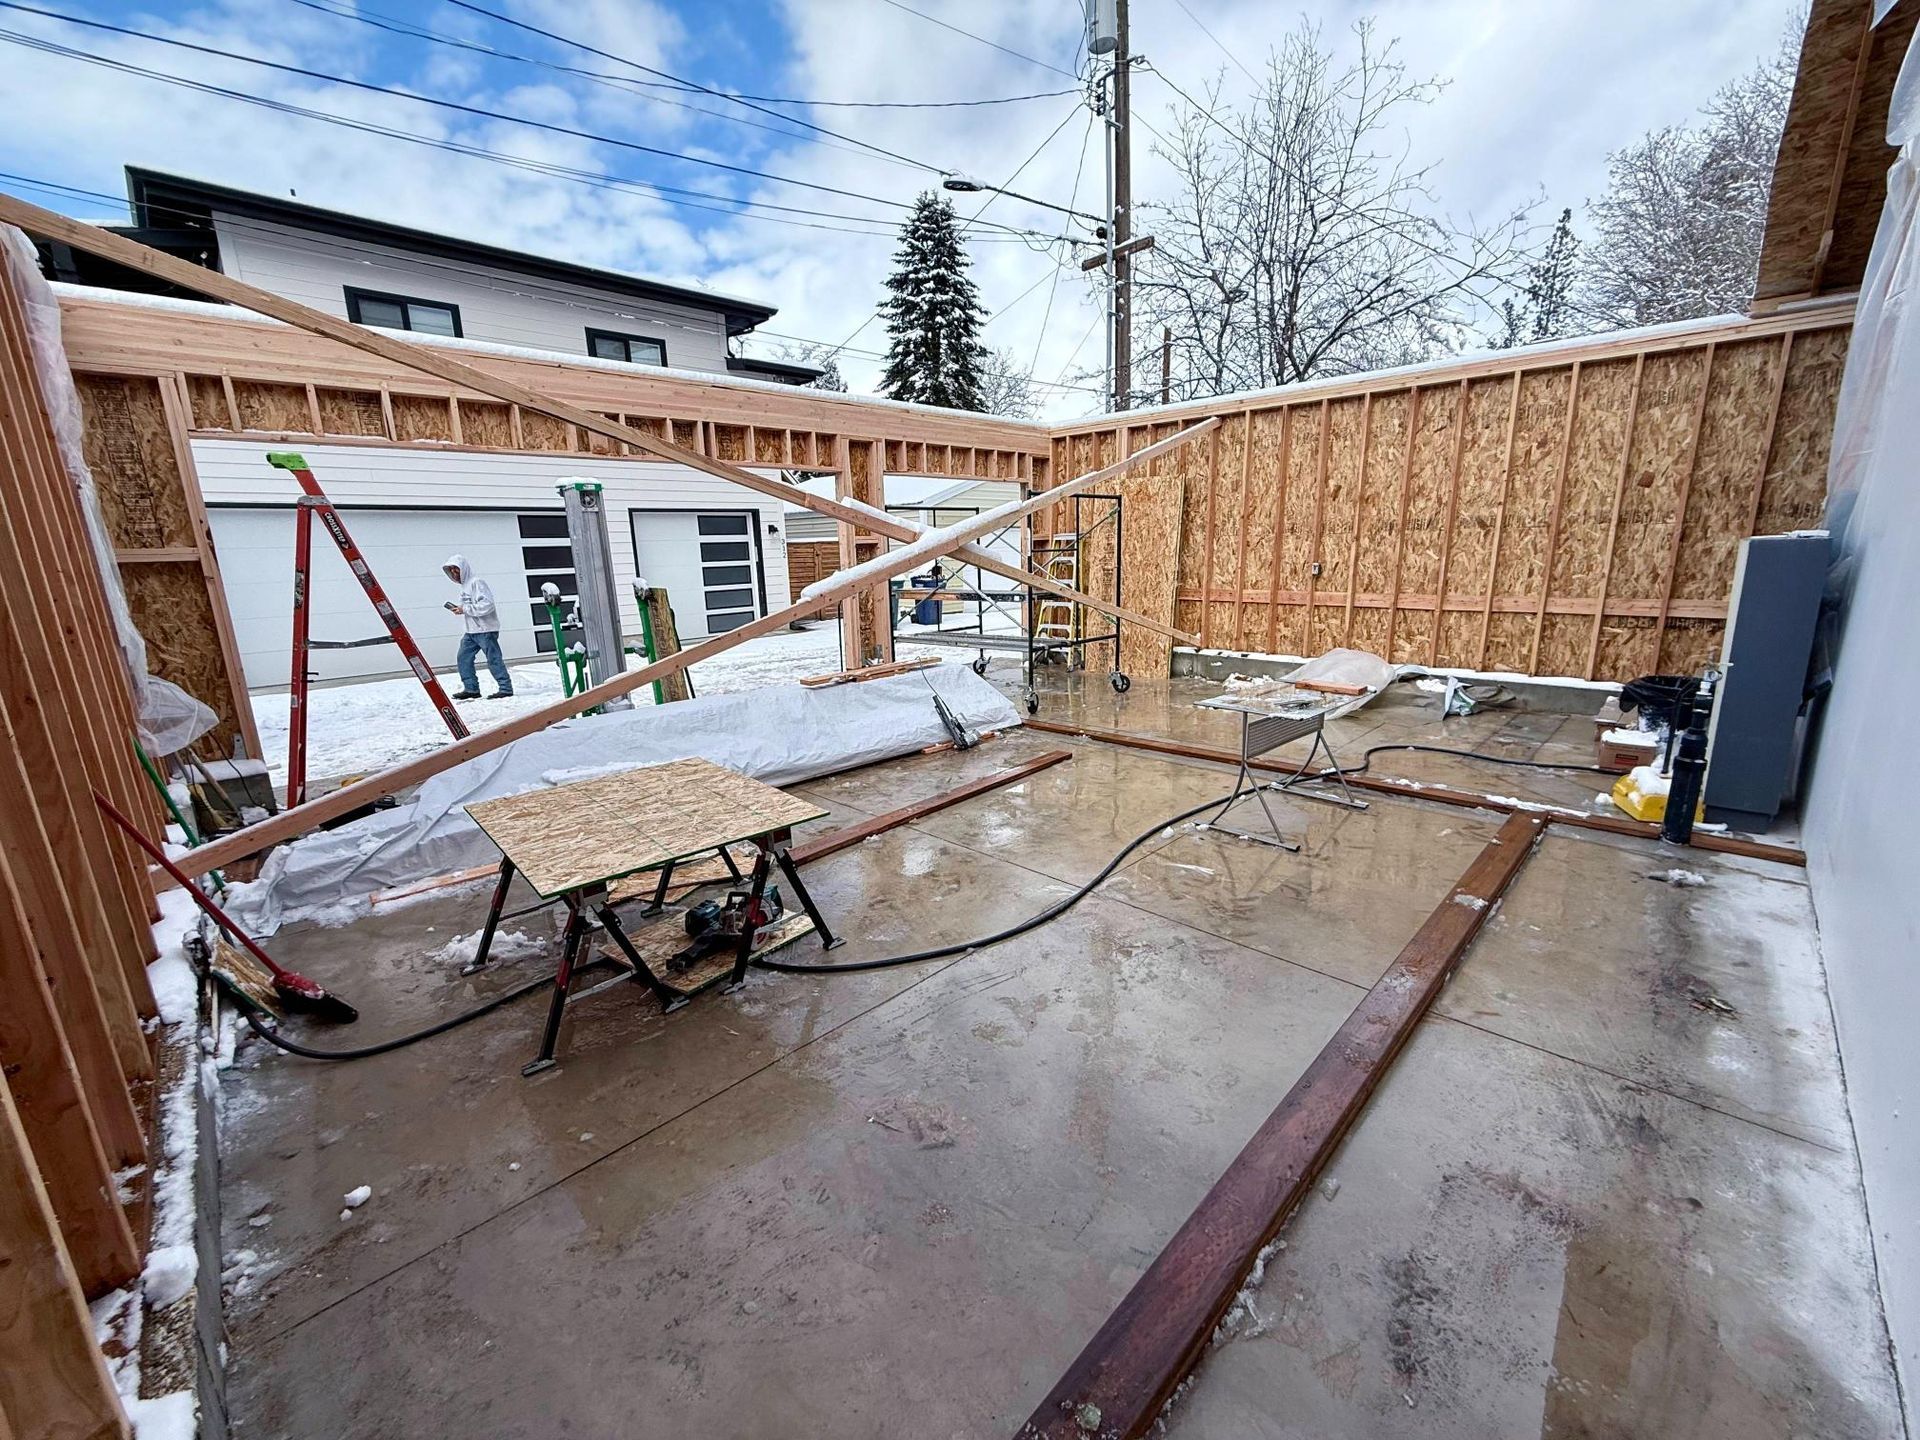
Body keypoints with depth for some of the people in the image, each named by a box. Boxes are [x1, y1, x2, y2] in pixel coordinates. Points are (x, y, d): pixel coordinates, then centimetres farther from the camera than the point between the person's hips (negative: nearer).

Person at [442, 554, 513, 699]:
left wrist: (465, 609, -18)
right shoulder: (464, 585, 18)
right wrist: (459, 609, 8)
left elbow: (487, 605, -22)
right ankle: (471, 689, 10)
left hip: (485, 630, -9)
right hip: (471, 631, 10)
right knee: (463, 658, 5)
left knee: (493, 660, -6)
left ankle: (506, 688, -1)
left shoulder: (476, 582, -12)